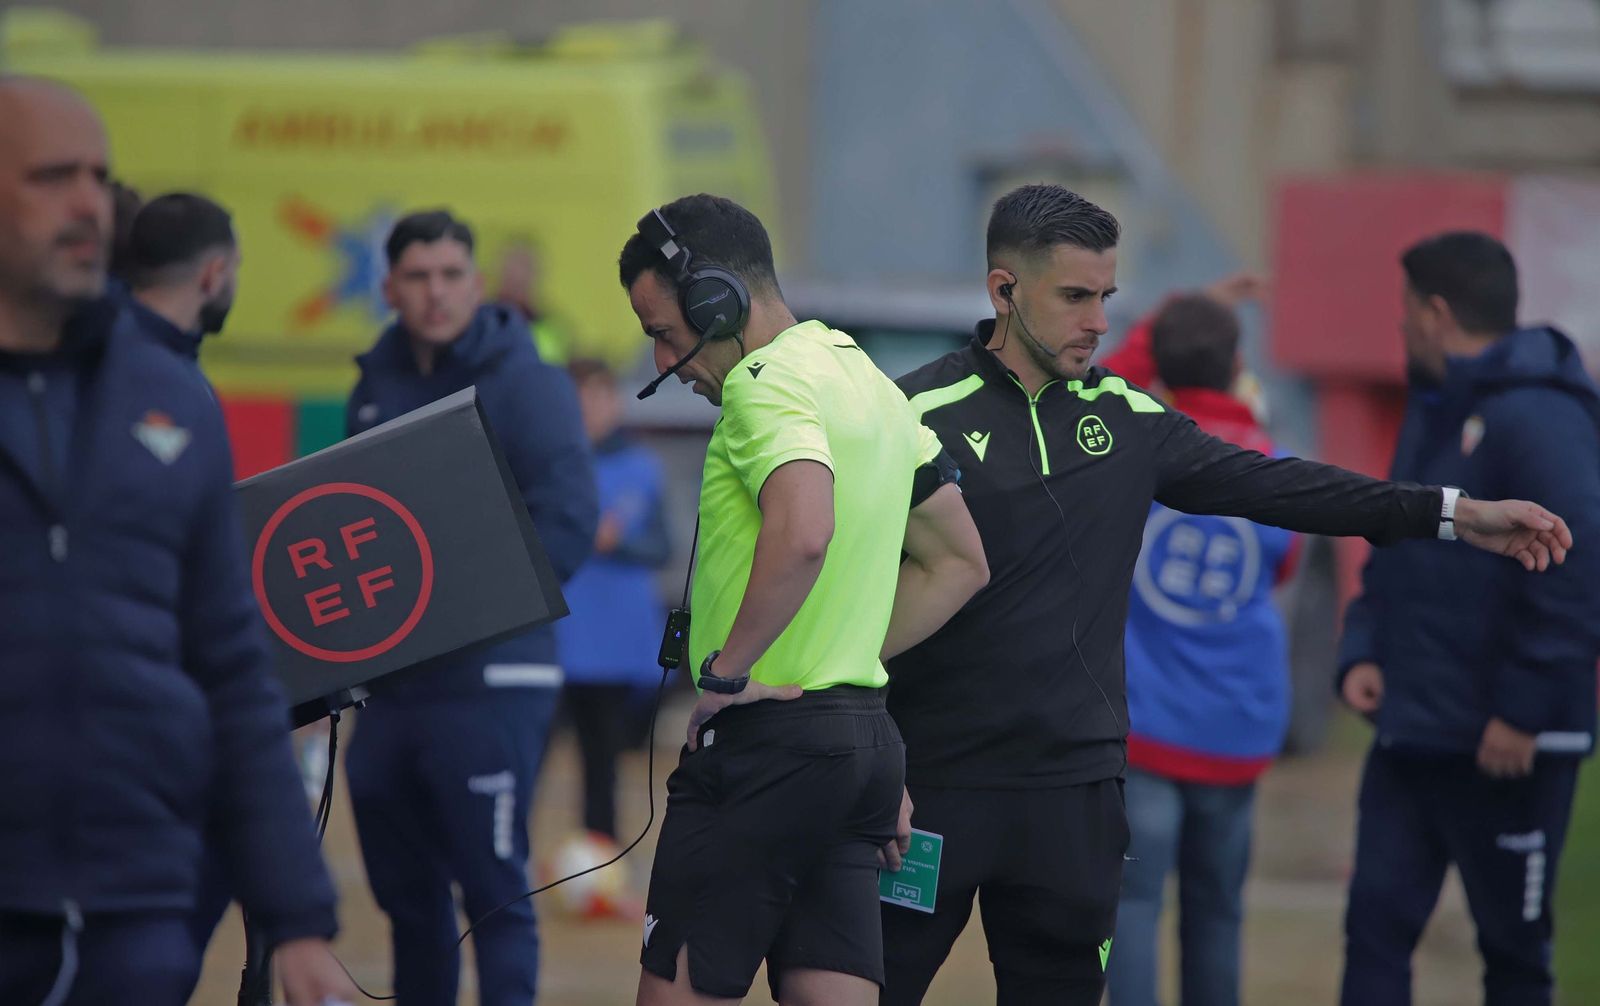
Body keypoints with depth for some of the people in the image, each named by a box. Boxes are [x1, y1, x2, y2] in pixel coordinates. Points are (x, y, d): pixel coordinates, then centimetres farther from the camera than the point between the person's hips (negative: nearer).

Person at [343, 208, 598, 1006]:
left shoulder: (525, 382, -5)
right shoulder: (377, 385, 14)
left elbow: (566, 523, -13)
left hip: (491, 679, -6)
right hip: (389, 683, 6)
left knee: (495, 892, -5)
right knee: (405, 894, 12)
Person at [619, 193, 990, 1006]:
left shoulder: (766, 383, -13)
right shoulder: (867, 382, 17)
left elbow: (802, 535, -33)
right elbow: (958, 563, 24)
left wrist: (726, 670, -22)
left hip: (767, 736, -9)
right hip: (862, 727, 9)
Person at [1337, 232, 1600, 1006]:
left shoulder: (1537, 418, -15)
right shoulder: (1430, 412, 15)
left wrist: (1524, 710, -22)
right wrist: (1362, 651, 4)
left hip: (1507, 749, -8)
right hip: (1411, 733, 9)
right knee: (1377, 920, 2)